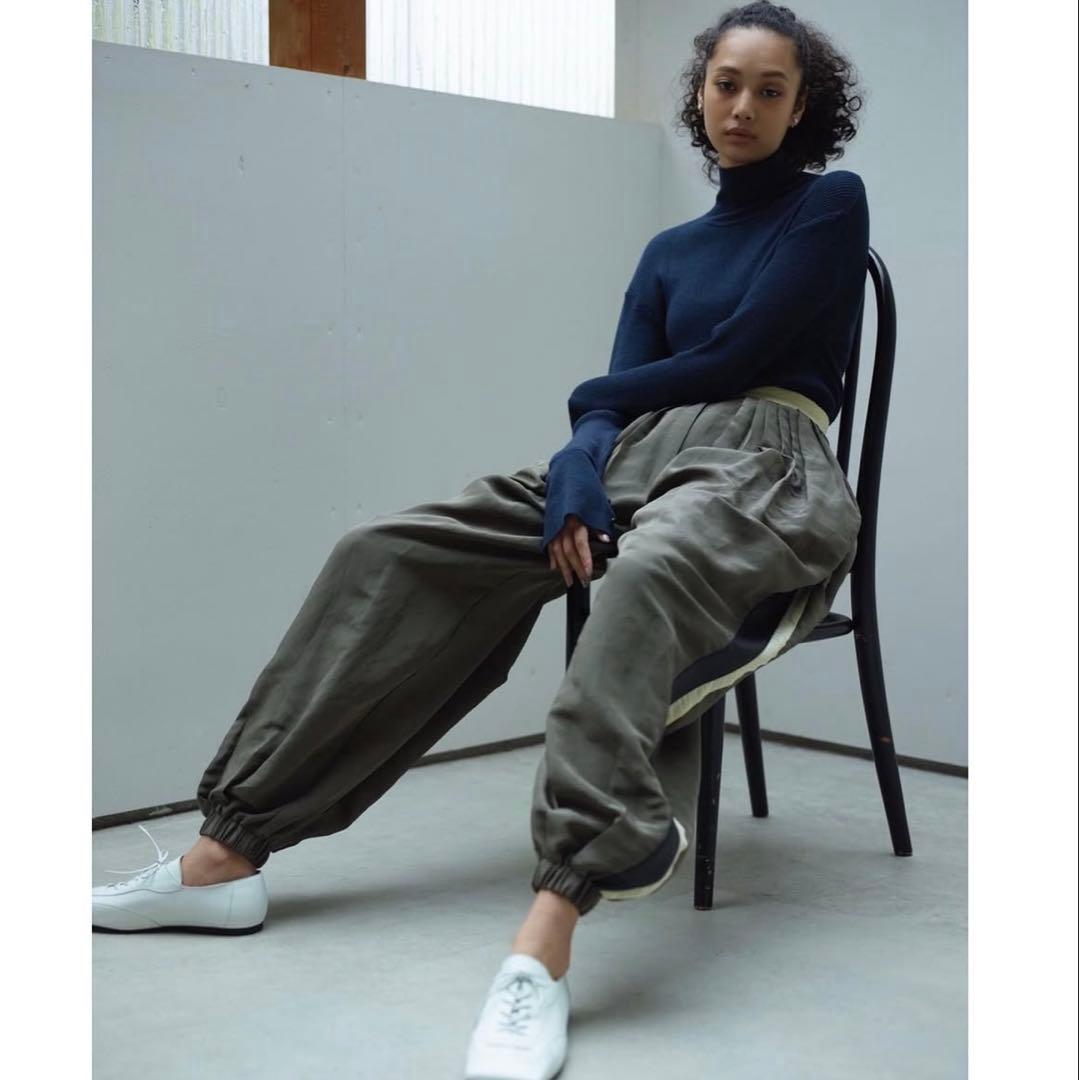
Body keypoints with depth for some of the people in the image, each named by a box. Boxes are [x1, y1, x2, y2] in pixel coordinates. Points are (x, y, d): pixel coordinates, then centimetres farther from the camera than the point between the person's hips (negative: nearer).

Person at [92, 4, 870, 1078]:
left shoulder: (831, 204, 10)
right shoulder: (670, 251, 25)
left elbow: (738, 356, -2)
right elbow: (616, 400, 11)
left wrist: (604, 393, 11)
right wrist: (574, 481, -11)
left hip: (764, 463, -5)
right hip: (638, 453, 6)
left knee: (649, 573, -43)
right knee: (390, 554, -14)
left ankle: (546, 940, -55)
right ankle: (230, 850, -18)